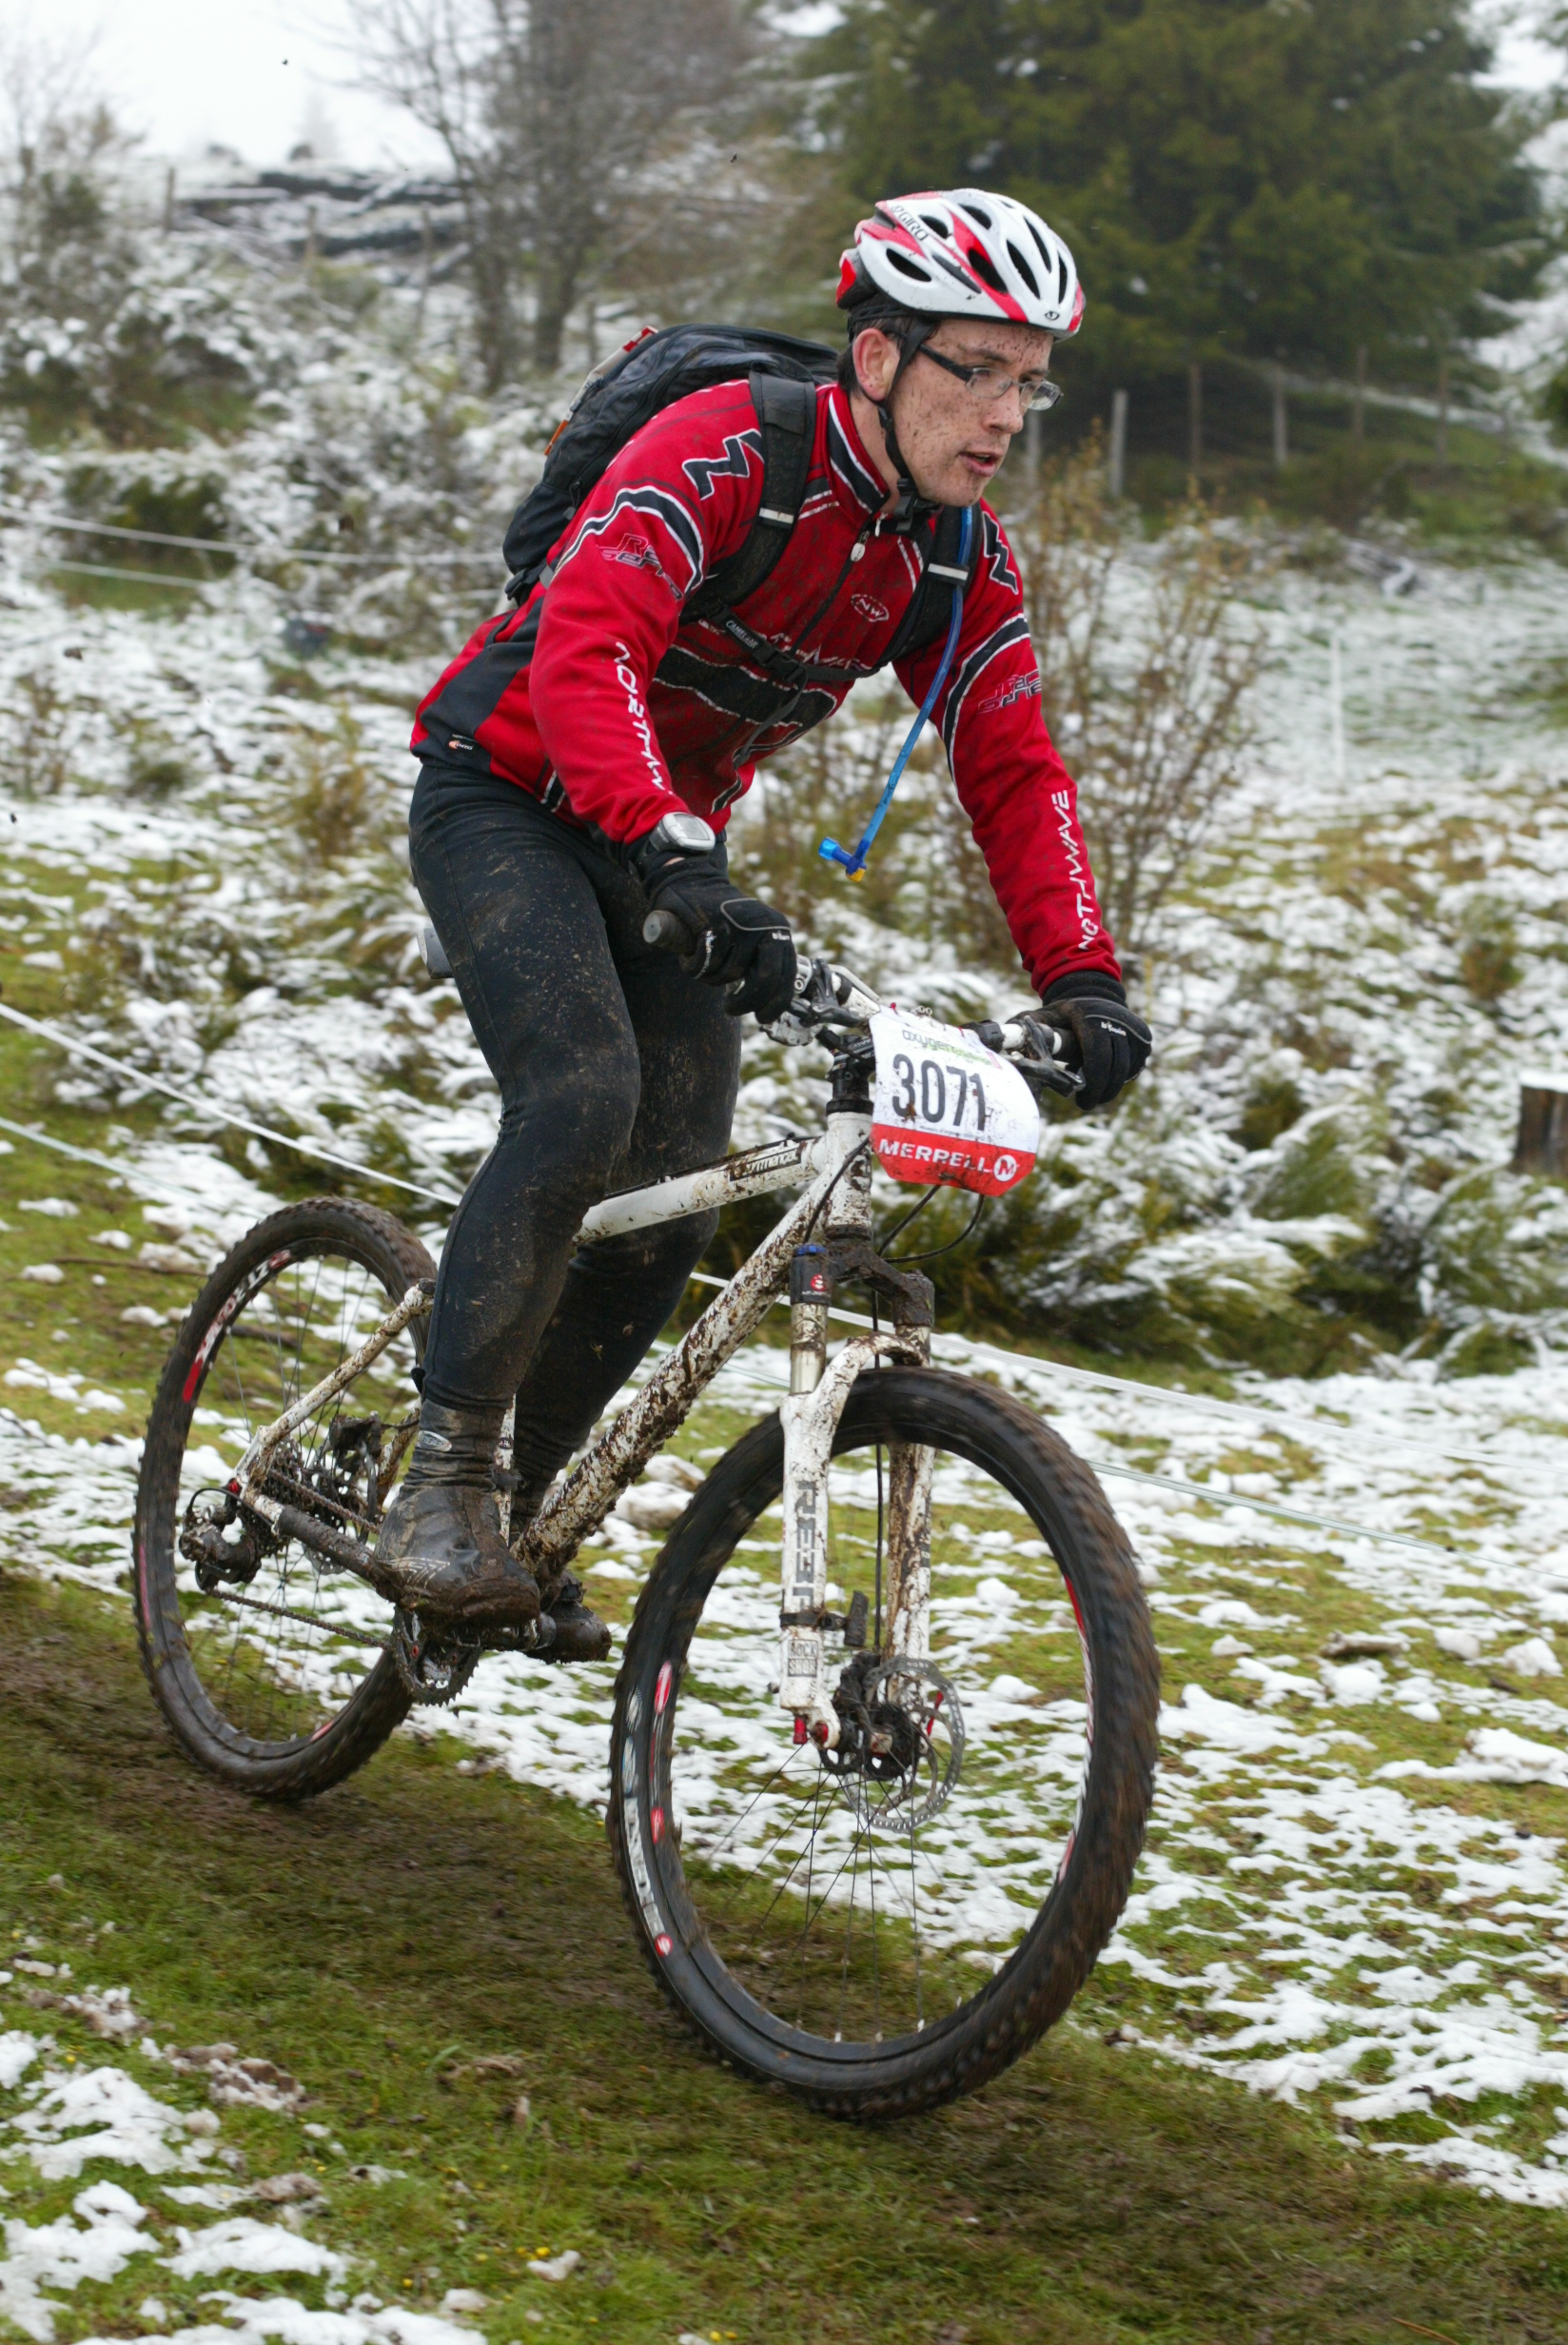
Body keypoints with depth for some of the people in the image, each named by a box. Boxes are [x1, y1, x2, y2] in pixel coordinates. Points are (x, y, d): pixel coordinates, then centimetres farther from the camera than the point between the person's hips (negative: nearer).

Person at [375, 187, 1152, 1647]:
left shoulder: (962, 556, -5)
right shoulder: (725, 448, -26)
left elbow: (1011, 771, -4)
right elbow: (585, 644, -40)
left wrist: (1082, 981, -18)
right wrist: (672, 859, -55)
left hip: (666, 843, 7)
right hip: (507, 797, -7)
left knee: (670, 1210, -2)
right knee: (582, 1100, -29)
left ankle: (533, 1509, 15)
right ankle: (439, 1483, -21)